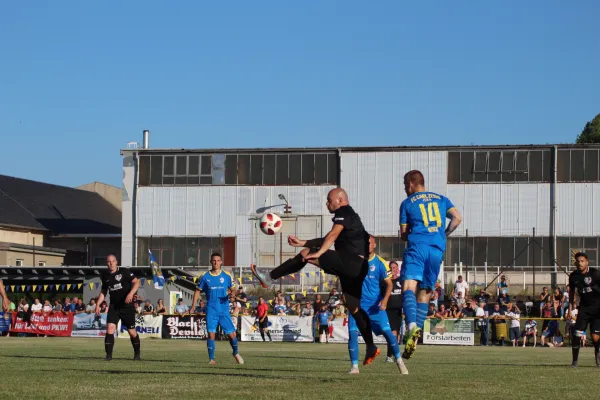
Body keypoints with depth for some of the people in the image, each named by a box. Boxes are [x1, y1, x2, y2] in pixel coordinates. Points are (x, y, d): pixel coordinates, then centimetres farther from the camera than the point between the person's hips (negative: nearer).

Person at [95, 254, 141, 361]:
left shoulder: (124, 272, -7)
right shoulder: (105, 276, 7)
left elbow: (136, 282, -11)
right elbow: (103, 292, 19)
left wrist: (131, 293, -27)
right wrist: (98, 304, 8)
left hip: (127, 306, -3)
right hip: (114, 307, 3)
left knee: (132, 331, 3)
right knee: (110, 328, -14)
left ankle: (137, 354, 24)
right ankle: (109, 355, -12)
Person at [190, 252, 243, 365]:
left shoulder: (227, 276, 3)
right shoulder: (205, 277, 4)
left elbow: (233, 289, 10)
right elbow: (198, 290, 12)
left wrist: (232, 293, -14)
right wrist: (194, 304, 2)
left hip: (224, 310, 0)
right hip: (211, 310, 0)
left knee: (232, 334, -2)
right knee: (211, 334, -9)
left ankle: (236, 353, 25)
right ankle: (211, 359, 0)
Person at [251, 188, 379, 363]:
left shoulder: (343, 213, 1)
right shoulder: (351, 216, 31)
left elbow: (332, 235, -17)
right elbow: (327, 240, 36)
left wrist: (318, 253, -27)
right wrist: (302, 242, 33)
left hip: (350, 261, -10)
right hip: (358, 268, 10)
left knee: (306, 254, -7)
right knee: (354, 307, 11)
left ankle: (269, 278, -6)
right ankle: (371, 347, 6)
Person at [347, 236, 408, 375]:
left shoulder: (380, 263, -4)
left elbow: (389, 284, -3)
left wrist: (385, 300, -17)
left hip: (375, 305, -2)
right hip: (358, 305, 2)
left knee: (387, 331, -11)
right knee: (352, 333, -10)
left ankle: (399, 361, 4)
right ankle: (354, 366, -2)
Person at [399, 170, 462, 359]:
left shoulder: (407, 203, 12)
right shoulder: (441, 199, 20)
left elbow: (404, 234, 13)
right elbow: (457, 218, 6)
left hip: (417, 246, -4)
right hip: (437, 250, 4)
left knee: (409, 287, -16)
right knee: (425, 293, 10)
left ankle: (412, 326, -42)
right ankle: (415, 338, 3)